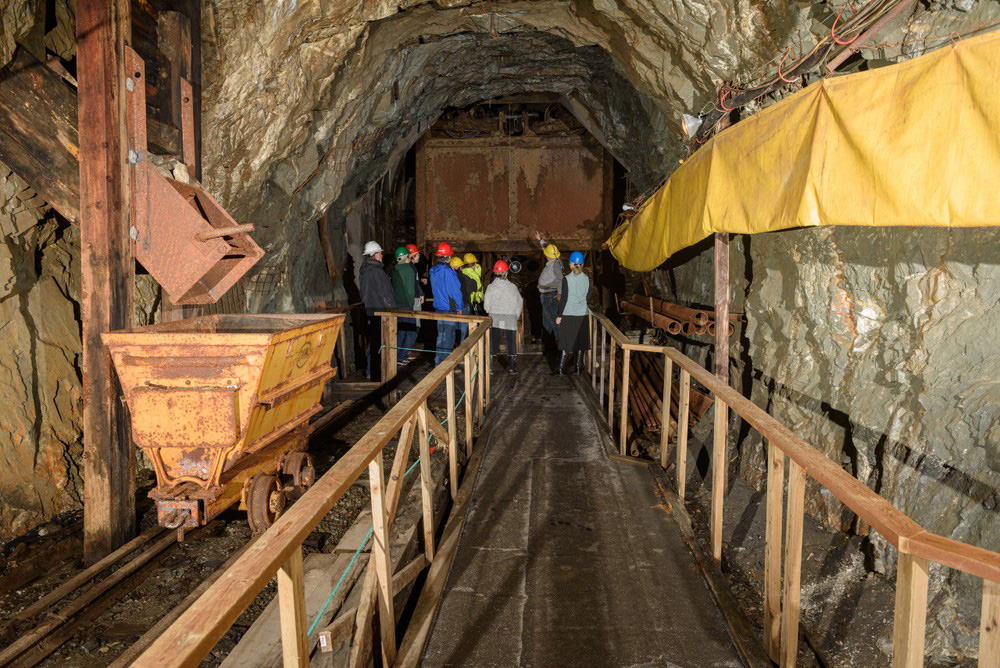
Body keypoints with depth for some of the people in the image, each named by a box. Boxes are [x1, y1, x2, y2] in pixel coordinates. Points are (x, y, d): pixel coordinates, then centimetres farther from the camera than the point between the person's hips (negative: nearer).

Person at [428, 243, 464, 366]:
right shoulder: (447, 271, -19)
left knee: (441, 335, 18)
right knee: (448, 337, -1)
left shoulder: (433, 270, 7)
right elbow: (455, 290, -16)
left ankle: (438, 362, 24)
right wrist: (459, 307, -7)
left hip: (438, 306, 8)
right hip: (449, 309, -8)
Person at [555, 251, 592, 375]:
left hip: (568, 314, -3)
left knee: (567, 341, 3)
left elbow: (564, 298, -11)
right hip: (582, 314, 3)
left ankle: (560, 368, 4)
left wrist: (559, 315, -5)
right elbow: (588, 297, 6)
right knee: (581, 341, 11)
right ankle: (578, 367, 16)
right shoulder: (587, 279, -1)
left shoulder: (566, 279, -11)